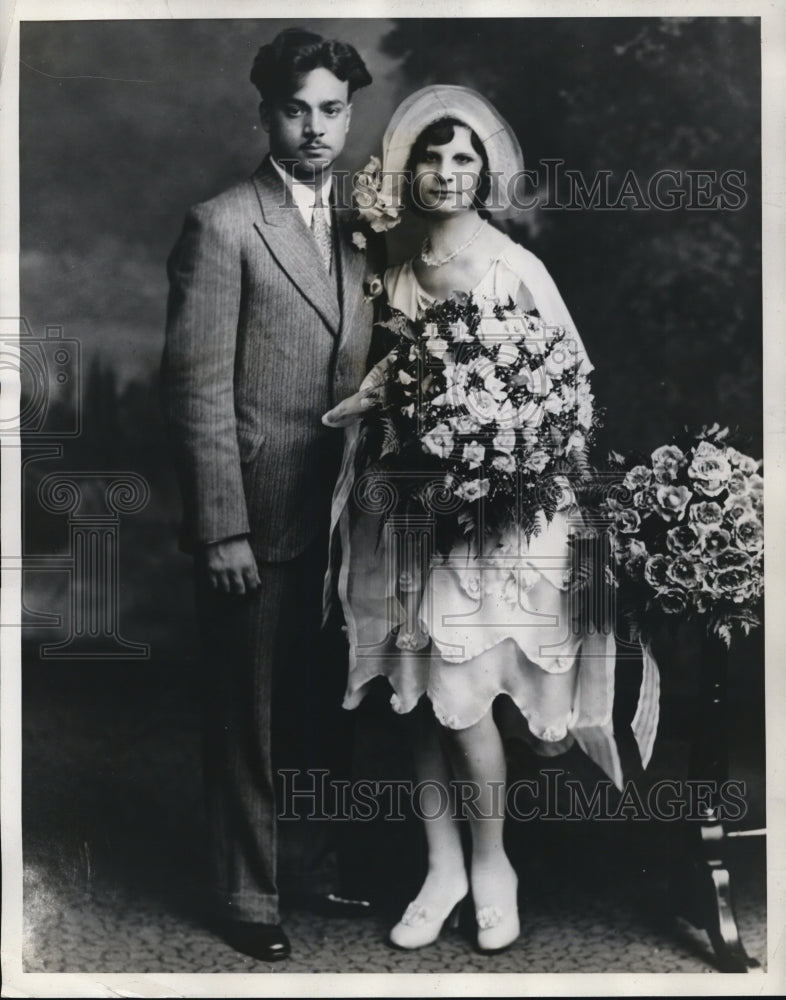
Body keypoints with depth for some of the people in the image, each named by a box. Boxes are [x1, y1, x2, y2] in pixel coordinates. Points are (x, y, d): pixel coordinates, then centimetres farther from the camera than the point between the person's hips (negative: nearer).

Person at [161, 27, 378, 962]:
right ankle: (247, 894, 24)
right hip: (257, 519, -6)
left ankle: (307, 859, 36)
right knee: (247, 714, 7)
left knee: (322, 706, 17)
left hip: (337, 516, 6)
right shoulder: (221, 226, -10)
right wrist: (221, 530, -16)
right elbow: (198, 389, -13)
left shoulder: (357, 227, 12)